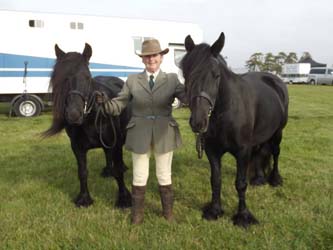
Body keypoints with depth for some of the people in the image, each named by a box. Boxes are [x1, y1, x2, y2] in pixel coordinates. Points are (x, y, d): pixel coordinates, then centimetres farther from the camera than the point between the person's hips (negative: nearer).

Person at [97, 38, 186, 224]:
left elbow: (189, 97, -13)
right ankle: (137, 213, 30)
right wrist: (104, 102, -22)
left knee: (164, 175, 14)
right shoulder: (132, 80, 1)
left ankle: (168, 211, 33)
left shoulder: (172, 79, 0)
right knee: (139, 176, 11)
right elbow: (118, 106, -2)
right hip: (139, 135, 1)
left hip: (164, 134, 0)